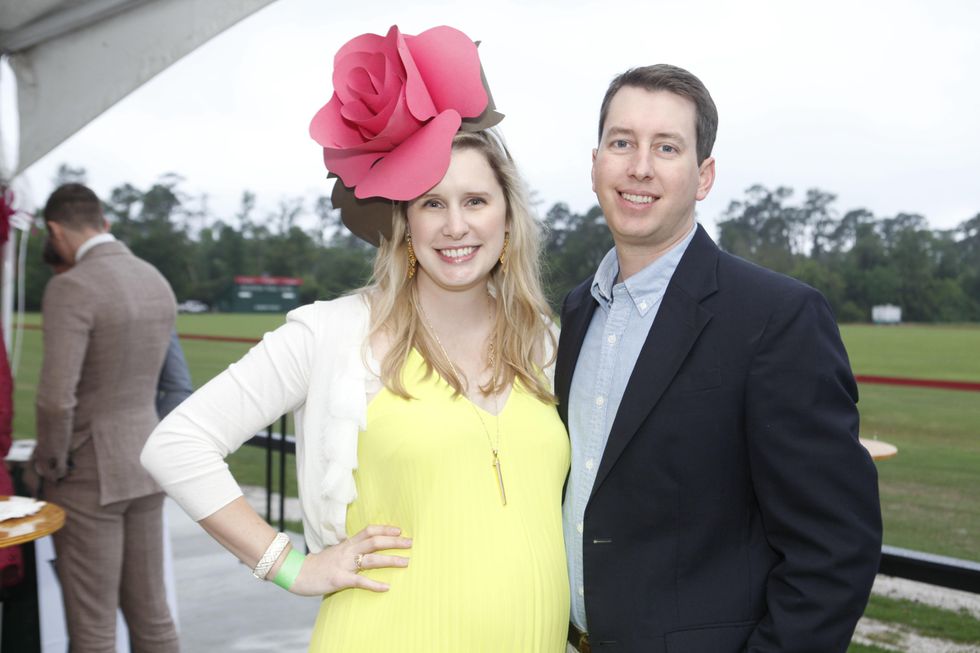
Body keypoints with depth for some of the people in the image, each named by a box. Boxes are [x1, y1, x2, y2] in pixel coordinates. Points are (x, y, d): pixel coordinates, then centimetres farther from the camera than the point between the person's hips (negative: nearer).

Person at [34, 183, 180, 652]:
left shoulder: (70, 288, -19)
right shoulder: (158, 284, 7)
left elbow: (56, 398, -26)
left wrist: (48, 466, -8)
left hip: (88, 474, -7)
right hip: (143, 462, 7)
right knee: (150, 613, 14)